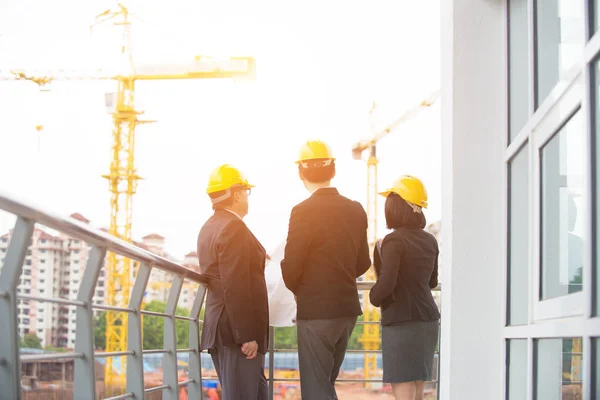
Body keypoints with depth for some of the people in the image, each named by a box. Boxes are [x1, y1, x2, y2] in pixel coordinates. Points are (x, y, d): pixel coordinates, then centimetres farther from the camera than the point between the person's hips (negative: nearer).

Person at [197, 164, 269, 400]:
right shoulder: (233, 227, -15)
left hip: (219, 327, 9)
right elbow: (236, 288, -21)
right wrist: (247, 335, -21)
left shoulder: (209, 227, 14)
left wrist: (257, 259, 26)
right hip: (236, 330, -9)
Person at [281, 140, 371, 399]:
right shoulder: (355, 210, 5)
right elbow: (363, 263, 12)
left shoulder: (304, 211, -15)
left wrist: (298, 289, 7)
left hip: (315, 310, -7)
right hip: (347, 308, 7)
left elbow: (291, 265, -13)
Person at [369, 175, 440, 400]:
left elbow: (386, 283, -22)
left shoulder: (394, 241, -14)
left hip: (401, 321, -8)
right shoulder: (430, 241, 10)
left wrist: (373, 297, -3)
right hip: (428, 319, 8)